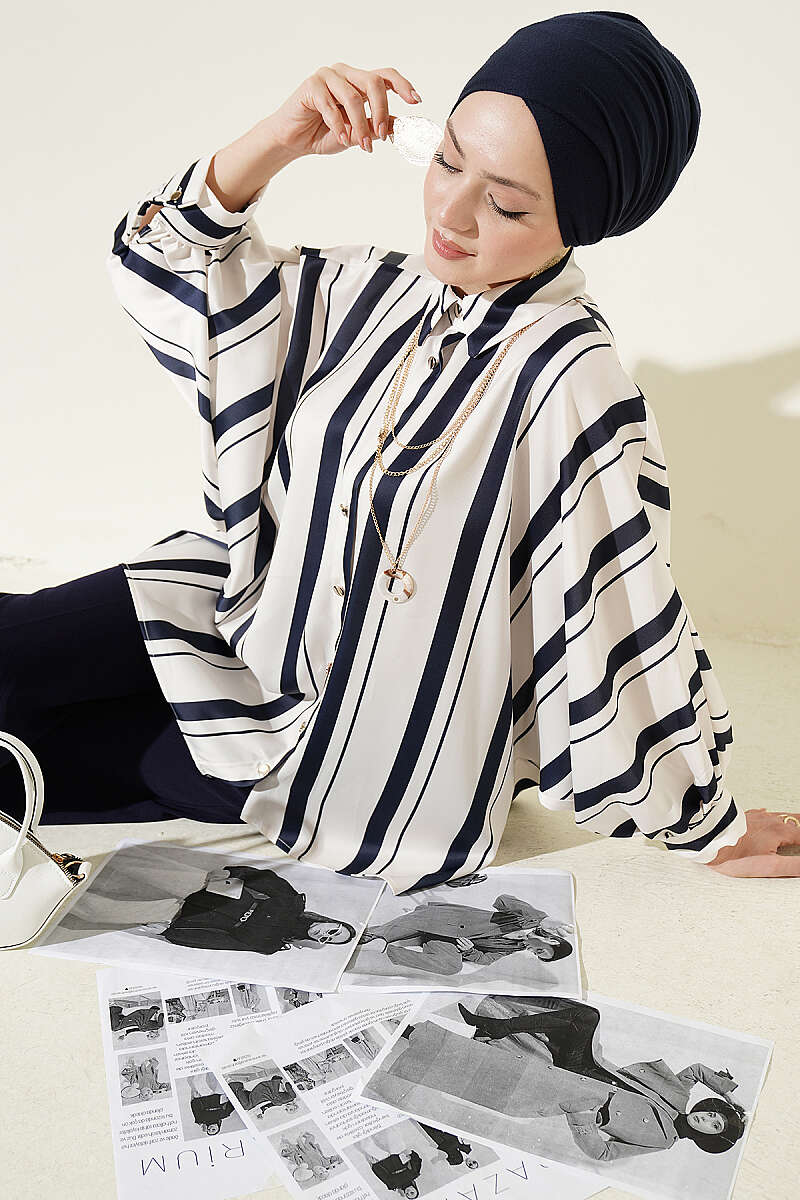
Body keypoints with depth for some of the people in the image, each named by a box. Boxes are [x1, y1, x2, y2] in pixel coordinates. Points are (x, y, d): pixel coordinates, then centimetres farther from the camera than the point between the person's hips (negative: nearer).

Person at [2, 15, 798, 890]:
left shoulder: (568, 383, -29)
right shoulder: (381, 292, -7)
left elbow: (626, 628, -22)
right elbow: (166, 262, -1)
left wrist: (712, 829, -12)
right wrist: (275, 143, -17)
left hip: (364, 744, -5)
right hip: (258, 608, 5)